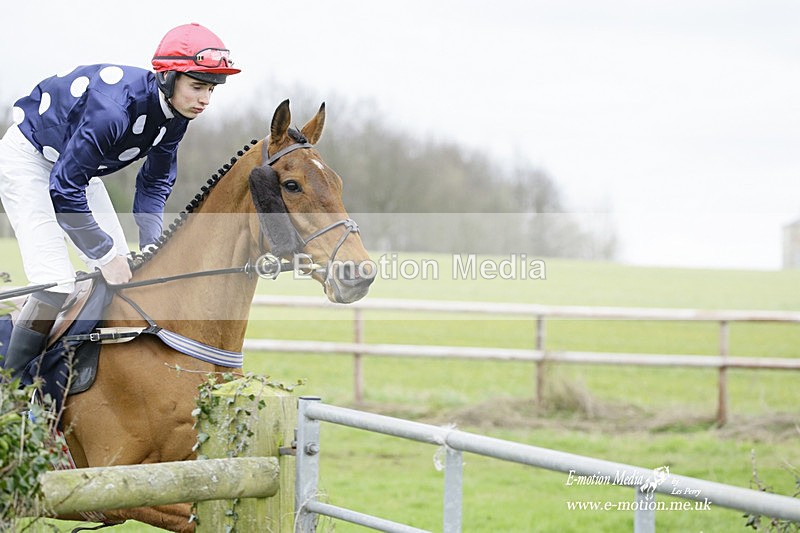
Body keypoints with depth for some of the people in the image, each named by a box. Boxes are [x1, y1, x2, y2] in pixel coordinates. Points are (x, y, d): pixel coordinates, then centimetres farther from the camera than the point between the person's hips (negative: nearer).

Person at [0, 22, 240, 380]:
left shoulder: (175, 115, -12)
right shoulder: (115, 108, -39)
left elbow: (156, 181, 2)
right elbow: (64, 189, -35)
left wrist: (151, 245, -12)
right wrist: (106, 253, -28)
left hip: (76, 165, 9)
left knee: (122, 268, 2)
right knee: (55, 284, -19)